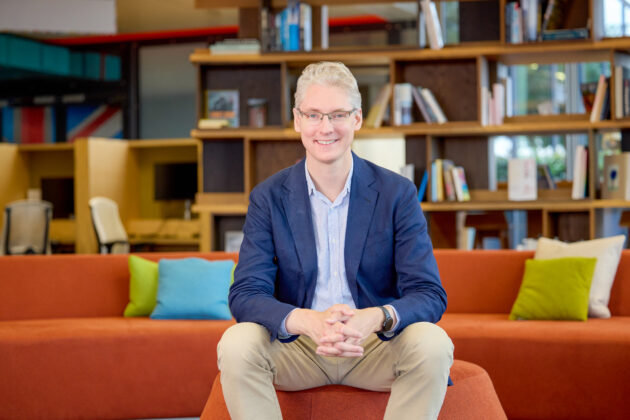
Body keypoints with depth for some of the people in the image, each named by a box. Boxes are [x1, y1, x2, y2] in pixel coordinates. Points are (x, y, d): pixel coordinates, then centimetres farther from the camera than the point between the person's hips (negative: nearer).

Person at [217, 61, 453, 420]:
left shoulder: (398, 194, -3)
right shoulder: (269, 198, -1)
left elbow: (429, 295, -8)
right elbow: (246, 294, -10)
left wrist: (376, 318, -32)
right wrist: (309, 321, -32)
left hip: (377, 346, 0)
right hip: (295, 348, 0)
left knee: (434, 345, -30)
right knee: (236, 344, -29)